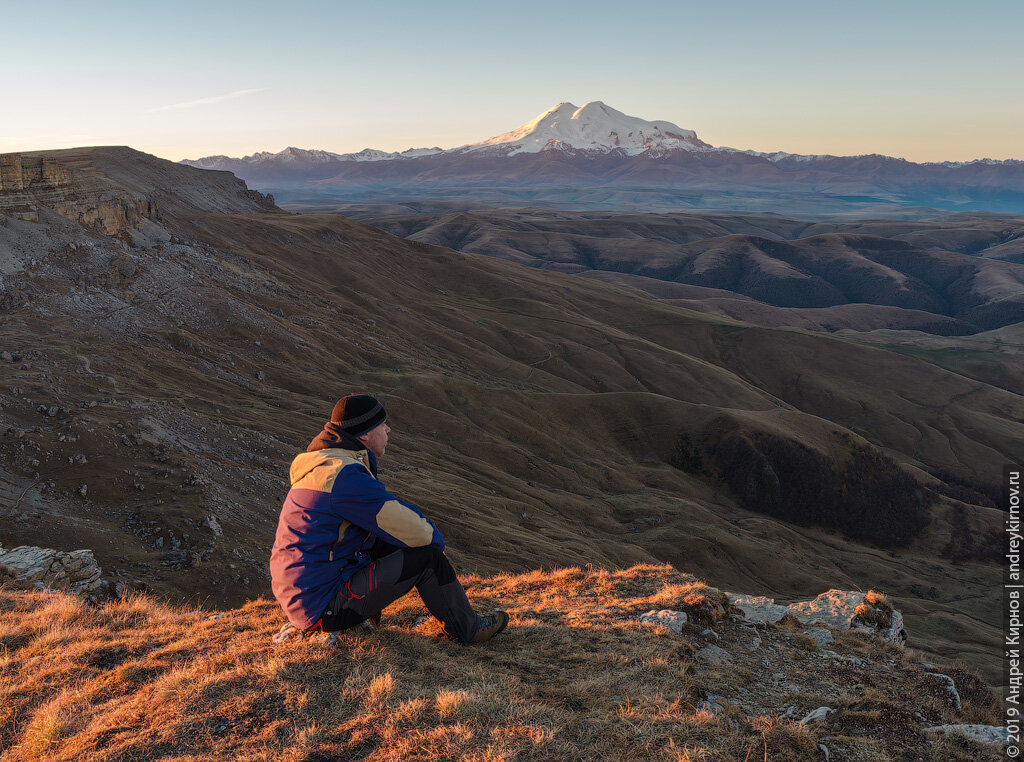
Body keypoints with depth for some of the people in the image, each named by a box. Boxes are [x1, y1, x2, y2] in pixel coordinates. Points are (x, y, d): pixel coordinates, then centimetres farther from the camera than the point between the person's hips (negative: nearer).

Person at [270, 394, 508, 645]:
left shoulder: (324, 464, 10)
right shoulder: (346, 477, -22)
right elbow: (415, 531, -20)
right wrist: (436, 539, 2)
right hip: (324, 608, -10)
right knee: (428, 556, -9)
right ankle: (468, 629, 11)